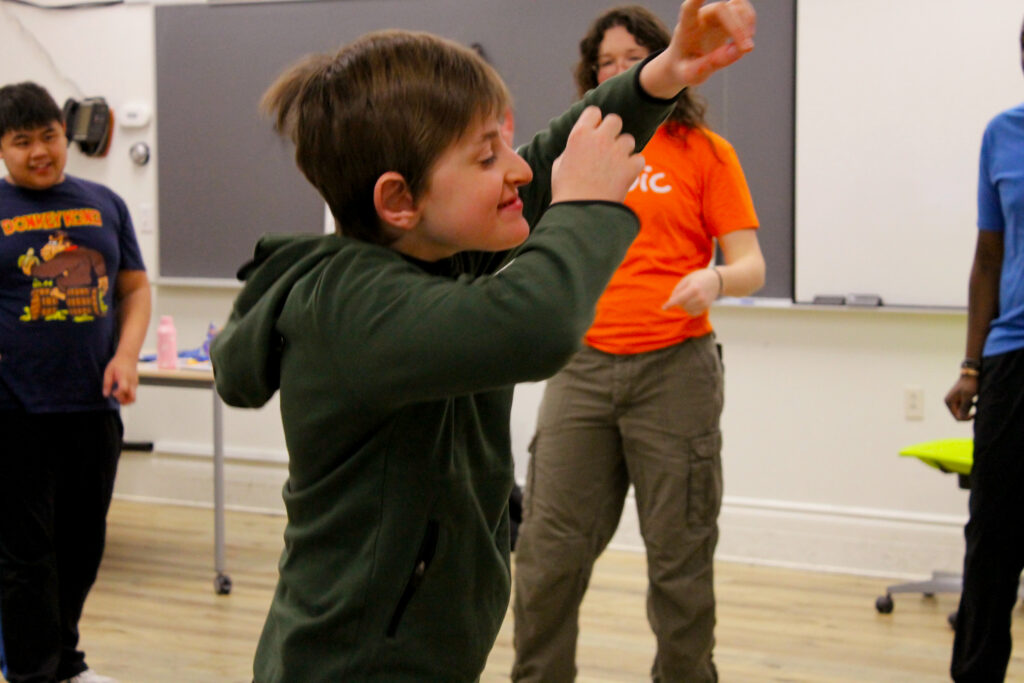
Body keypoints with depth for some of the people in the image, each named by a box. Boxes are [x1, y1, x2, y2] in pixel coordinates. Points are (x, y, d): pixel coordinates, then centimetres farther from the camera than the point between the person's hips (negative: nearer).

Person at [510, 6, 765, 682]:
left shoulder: (704, 151, 4)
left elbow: (750, 264, -1)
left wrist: (713, 279, -21)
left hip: (674, 367, -3)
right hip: (584, 365, 3)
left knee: (679, 555, 3)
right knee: (547, 550, 1)